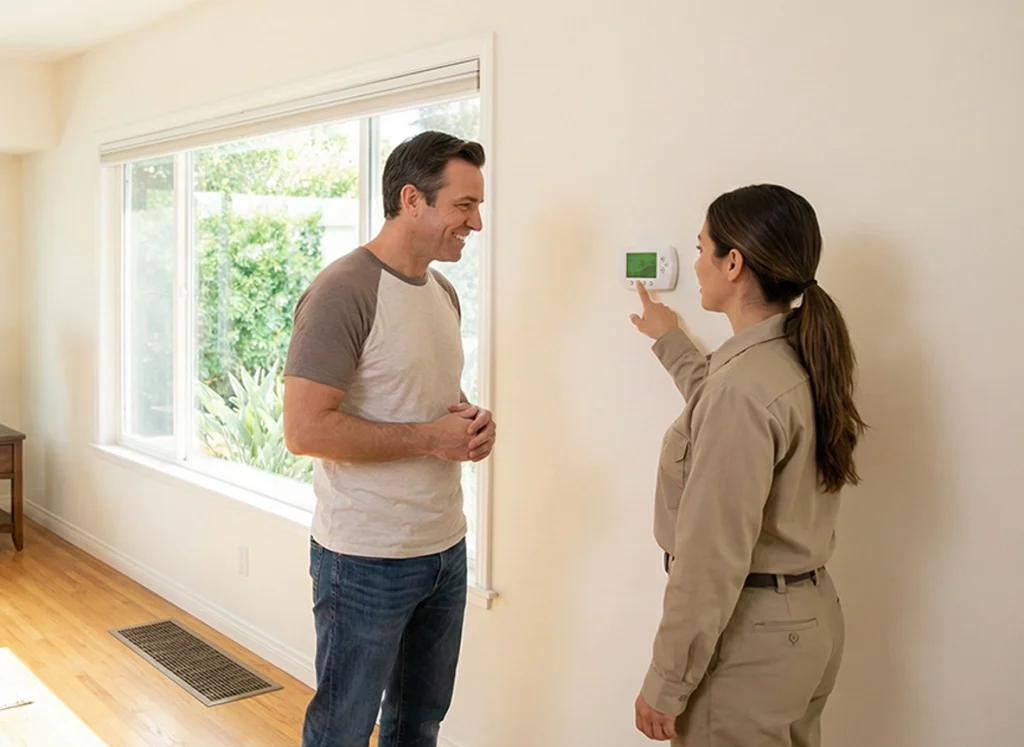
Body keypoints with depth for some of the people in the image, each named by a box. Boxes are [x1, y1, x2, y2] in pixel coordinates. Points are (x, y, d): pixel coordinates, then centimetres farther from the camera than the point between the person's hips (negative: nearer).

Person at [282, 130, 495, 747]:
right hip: (367, 559, -8)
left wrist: (474, 424, -1)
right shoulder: (342, 291, -17)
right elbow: (305, 429, -22)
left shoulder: (444, 292, 10)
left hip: (447, 547, 8)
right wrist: (429, 438, -20)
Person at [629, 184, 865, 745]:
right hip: (809, 618, 9)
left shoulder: (744, 384, -25)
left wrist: (666, 683, -15)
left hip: (748, 635, -9)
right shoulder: (806, 361, 3)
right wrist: (671, 345, 38)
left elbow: (712, 557, -24)